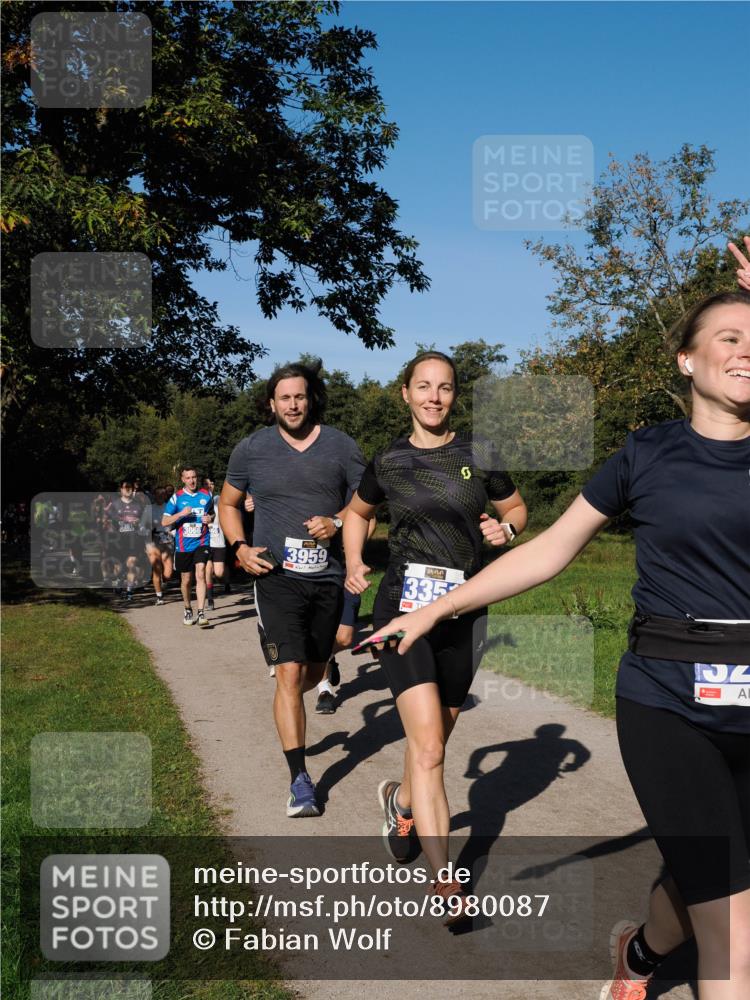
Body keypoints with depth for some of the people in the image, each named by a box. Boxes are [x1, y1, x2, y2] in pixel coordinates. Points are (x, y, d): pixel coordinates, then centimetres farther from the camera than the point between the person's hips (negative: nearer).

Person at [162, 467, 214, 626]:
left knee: (200, 574, -17)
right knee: (186, 580, 10)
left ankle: (201, 613, -19)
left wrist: (210, 518, -4)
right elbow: (164, 522, -2)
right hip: (183, 545, 0)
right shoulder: (176, 497, -1)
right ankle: (188, 610, 33)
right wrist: (181, 513, -17)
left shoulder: (206, 495, 4)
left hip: (201, 543, 0)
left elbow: (213, 513, 20)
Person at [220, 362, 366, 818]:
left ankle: (288, 708, 52)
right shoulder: (252, 449, 2)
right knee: (290, 674, -13)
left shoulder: (341, 446, 2)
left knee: (314, 673, 16)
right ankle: (300, 779, -6)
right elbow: (229, 503, 15)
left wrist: (337, 522, -13)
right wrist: (240, 548, -2)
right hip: (277, 575, -2)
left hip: (328, 575, 2)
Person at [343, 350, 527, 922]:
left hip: (463, 614, 2)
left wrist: (507, 528, -7)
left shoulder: (480, 457, 3)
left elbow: (517, 507, 15)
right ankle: (446, 884, -7)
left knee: (433, 741, 17)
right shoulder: (389, 463, 3)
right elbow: (358, 512, 21)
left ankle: (400, 801, 48)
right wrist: (354, 564, 6)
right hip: (403, 607, -2)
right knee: (429, 750, -13)